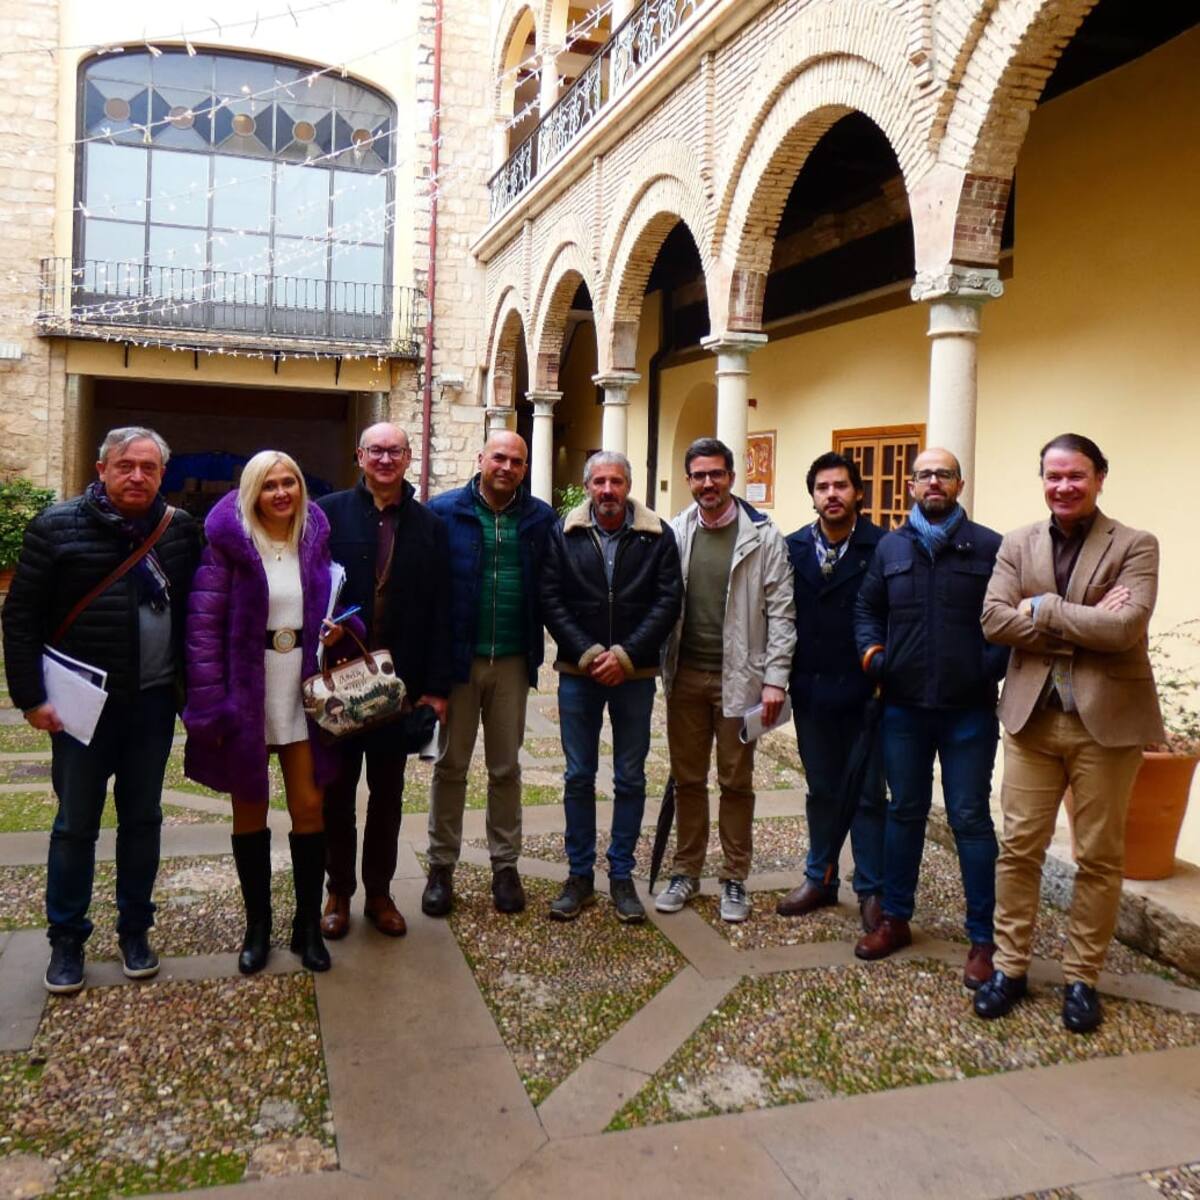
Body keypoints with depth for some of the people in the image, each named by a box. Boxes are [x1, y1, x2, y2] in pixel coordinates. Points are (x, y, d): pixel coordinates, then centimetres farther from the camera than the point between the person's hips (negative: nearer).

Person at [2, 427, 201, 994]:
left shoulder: (181, 530, 2)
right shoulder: (58, 526, -5)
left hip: (153, 702, 2)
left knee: (142, 819, 12)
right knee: (76, 824, 8)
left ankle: (134, 931, 28)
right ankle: (66, 940, 25)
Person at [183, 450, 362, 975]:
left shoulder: (315, 538, 2)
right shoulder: (228, 542, -9)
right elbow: (204, 625, -11)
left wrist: (337, 627, -9)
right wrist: (212, 704, -16)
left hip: (302, 690, 3)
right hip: (247, 691, -2)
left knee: (309, 806, 5)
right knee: (250, 810, 11)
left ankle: (308, 925, 21)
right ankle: (257, 926, 27)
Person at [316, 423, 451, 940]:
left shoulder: (429, 526, 3)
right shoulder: (329, 513, -3)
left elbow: (439, 611, 1)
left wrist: (436, 685, -3)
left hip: (400, 682, 2)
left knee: (388, 793, 12)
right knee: (337, 790, 11)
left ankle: (379, 893, 26)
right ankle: (339, 892, 26)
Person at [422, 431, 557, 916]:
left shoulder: (540, 519, 2)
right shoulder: (445, 511, -4)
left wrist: (537, 649, -4)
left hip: (512, 661, 2)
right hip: (458, 657, -1)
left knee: (506, 767, 12)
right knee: (451, 765, 9)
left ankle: (505, 866, 25)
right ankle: (441, 867, 22)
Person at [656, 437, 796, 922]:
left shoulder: (763, 537, -5)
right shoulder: (674, 534, 4)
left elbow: (780, 611, -6)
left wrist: (775, 678, -12)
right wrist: (660, 666, 0)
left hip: (738, 677, -3)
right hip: (686, 676, 3)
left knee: (736, 782, 8)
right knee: (688, 779, 13)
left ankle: (734, 879, 22)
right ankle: (686, 871, 27)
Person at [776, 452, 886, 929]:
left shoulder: (882, 548, -9)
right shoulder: (794, 549, 3)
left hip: (865, 692, -3)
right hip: (812, 692, 4)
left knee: (868, 794, 7)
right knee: (822, 791, 16)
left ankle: (871, 890, 20)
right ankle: (820, 879, 30)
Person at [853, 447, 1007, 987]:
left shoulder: (989, 547, -2)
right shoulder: (890, 546, 9)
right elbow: (867, 608, 15)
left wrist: (991, 667, -14)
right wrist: (872, 653, 0)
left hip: (969, 710, -3)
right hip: (903, 706, 3)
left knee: (971, 819, 3)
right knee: (904, 812, 14)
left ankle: (983, 939, 15)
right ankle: (895, 918, 28)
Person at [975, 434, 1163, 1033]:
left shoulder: (1135, 546, -3)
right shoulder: (1017, 544, 6)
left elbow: (1125, 628, -17)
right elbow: (994, 619, -8)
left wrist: (1044, 609, -13)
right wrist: (1085, 622, -14)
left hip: (1107, 720, -2)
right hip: (1031, 717, 2)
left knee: (1100, 857, 8)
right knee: (1019, 847, 8)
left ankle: (1081, 978, 24)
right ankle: (1010, 966, 22)